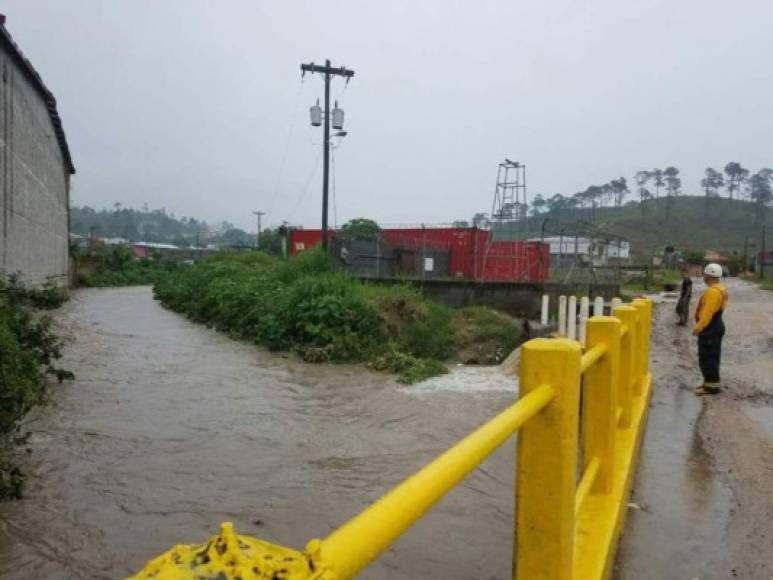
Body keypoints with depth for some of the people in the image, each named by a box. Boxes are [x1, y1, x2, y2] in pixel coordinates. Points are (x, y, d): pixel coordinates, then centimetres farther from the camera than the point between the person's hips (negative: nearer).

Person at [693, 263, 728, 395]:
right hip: (715, 326, 11)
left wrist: (698, 327, -21)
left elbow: (708, 312, -25)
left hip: (710, 328, -11)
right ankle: (712, 383, 22)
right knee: (712, 357, 15)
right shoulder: (720, 289, 14)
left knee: (707, 358, -6)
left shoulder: (712, 291, -20)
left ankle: (711, 385, -2)